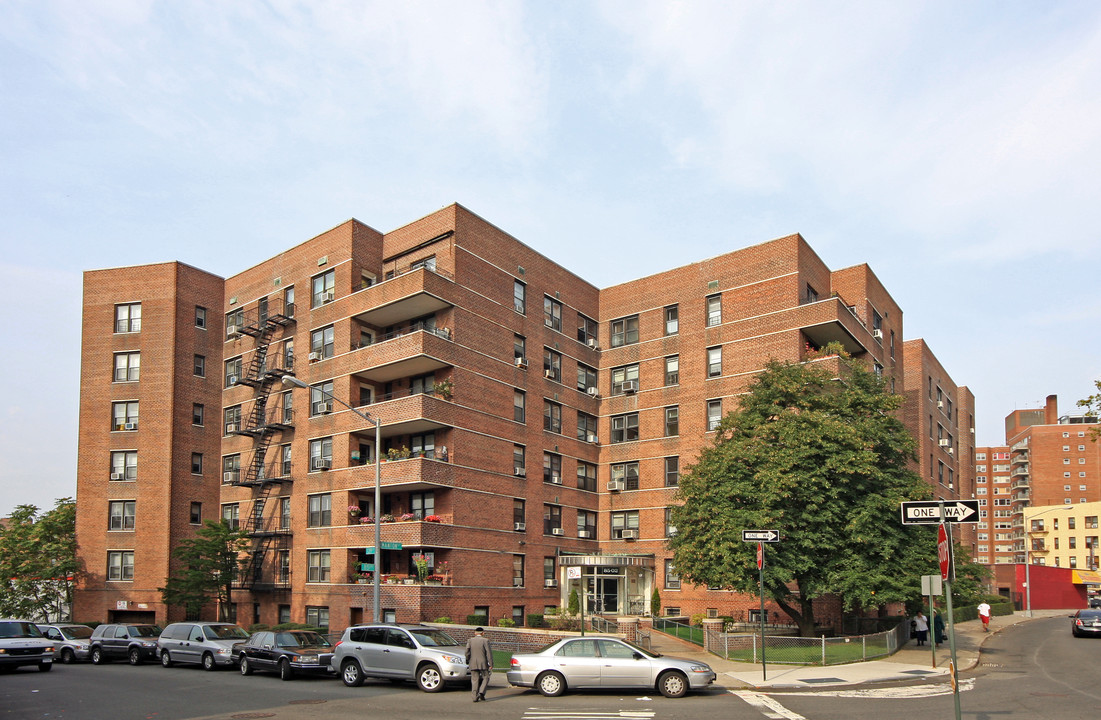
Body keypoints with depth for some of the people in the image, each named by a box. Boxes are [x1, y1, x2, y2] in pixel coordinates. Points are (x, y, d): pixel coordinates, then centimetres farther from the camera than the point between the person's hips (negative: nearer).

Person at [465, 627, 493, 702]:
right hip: (483, 663, -2)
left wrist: (467, 662, 10)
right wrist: (491, 664, -6)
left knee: (475, 680, 8)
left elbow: (467, 652, -2)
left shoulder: (470, 641, 3)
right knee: (485, 678, 12)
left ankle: (475, 697, 2)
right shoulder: (485, 641, -4)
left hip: (473, 664, 3)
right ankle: (481, 692, -4)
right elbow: (489, 653, -7)